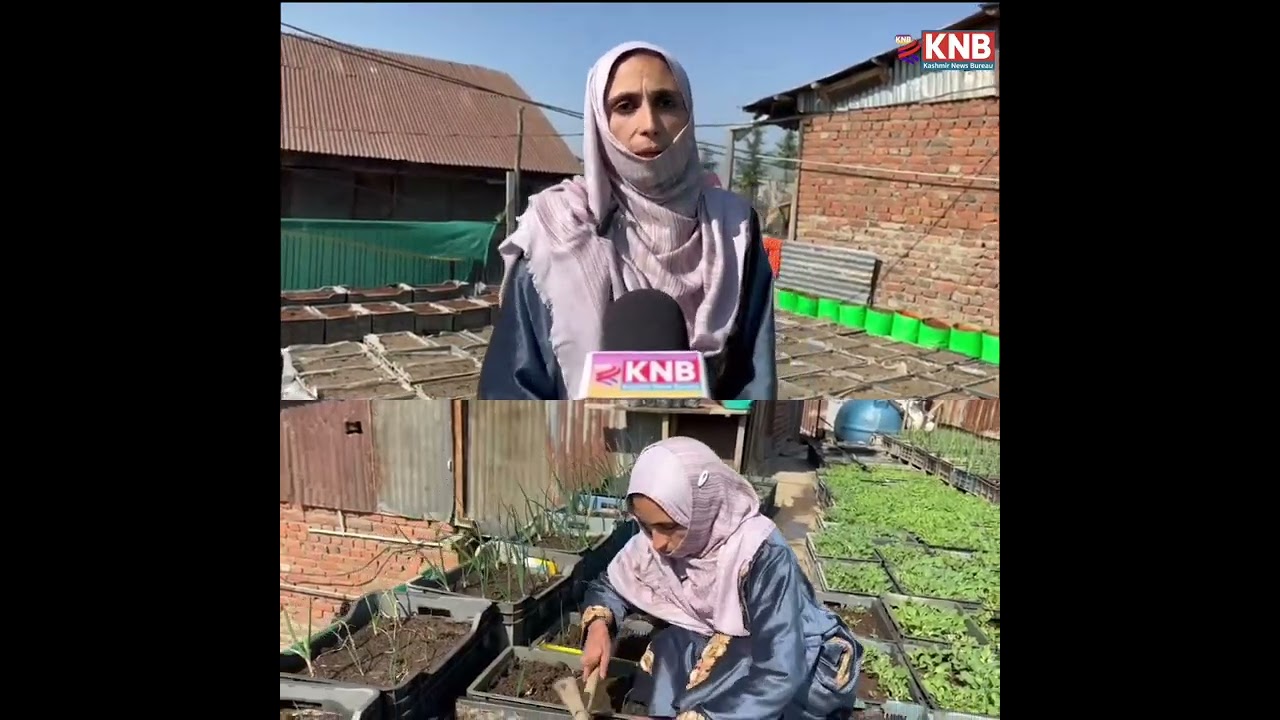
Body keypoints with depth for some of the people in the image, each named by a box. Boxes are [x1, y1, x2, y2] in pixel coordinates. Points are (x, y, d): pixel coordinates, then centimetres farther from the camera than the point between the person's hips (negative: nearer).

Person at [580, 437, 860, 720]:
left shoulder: (763, 556, -33)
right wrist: (599, 625, -22)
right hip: (724, 648, 5)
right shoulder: (657, 542, -18)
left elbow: (779, 675, -37)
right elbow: (608, 585, -1)